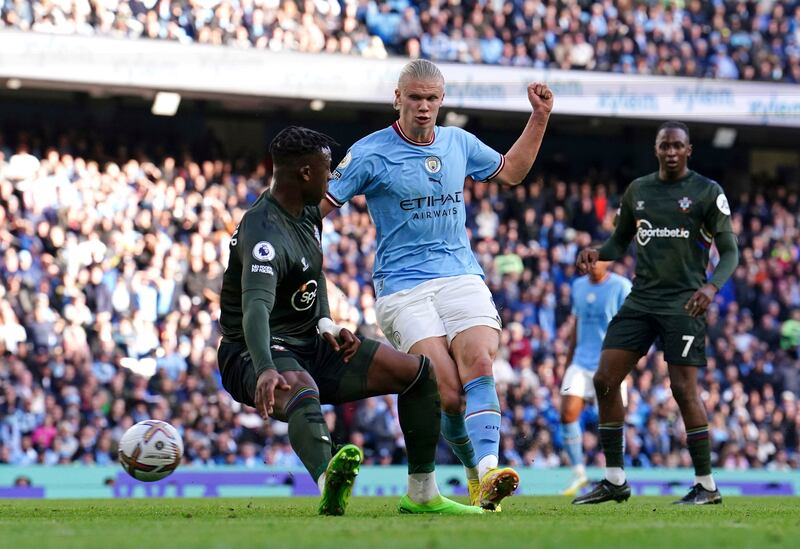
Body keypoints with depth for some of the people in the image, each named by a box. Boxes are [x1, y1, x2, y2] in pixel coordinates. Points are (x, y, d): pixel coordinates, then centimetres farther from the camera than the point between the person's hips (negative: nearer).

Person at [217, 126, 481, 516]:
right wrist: (265, 370, -58)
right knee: (302, 393, -44)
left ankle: (421, 493, 6)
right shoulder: (265, 233, -25)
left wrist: (325, 323, 8)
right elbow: (256, 308, -42)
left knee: (418, 372, 3)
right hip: (254, 354, -10)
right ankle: (329, 485, -73)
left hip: (309, 346, 10)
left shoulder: (309, 213, 7)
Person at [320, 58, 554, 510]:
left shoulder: (459, 143, 12)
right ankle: (475, 471, 5)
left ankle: (488, 472, -39)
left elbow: (511, 171, 30)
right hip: (403, 285, -3)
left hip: (461, 275, 3)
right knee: (449, 394, -18)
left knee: (479, 363, -25)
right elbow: (315, 205, 0)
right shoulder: (371, 154, -3)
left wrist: (540, 117, 21)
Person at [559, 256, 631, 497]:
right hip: (581, 362, 5)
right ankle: (578, 474, 1)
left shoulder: (621, 286, -6)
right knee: (567, 413, -10)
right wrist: (567, 365, 18)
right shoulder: (578, 286, 12)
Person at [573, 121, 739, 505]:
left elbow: (730, 250, -4)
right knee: (605, 380, -3)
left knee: (684, 389, -12)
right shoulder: (637, 190, 12)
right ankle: (614, 480, 5)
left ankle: (706, 485, -1)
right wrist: (596, 253, -2)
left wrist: (712, 286, -23)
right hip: (641, 298, 5)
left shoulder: (707, 192, -3)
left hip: (683, 302, -5)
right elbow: (620, 242, 21)